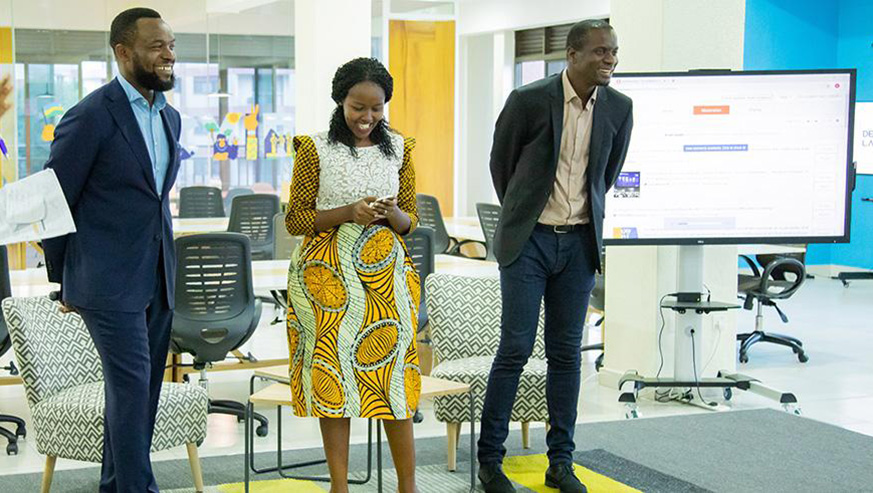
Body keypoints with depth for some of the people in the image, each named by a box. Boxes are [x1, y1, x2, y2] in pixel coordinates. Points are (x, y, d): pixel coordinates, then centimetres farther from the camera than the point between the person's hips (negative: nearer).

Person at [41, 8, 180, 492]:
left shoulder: (170, 117, 11)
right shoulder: (91, 116, -11)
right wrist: (63, 279, 0)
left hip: (157, 279, 7)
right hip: (110, 281, -7)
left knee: (139, 392, 12)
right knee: (131, 388, -9)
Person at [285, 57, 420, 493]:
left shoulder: (399, 148, 7)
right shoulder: (315, 149, -2)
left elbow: (410, 221, 11)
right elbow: (295, 220, -1)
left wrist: (393, 214, -12)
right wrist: (348, 213, -14)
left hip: (385, 273, 2)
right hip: (330, 274, -2)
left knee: (392, 369, 1)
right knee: (334, 374, 1)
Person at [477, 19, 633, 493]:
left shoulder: (618, 108, 0)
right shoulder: (528, 100, -11)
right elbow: (500, 163, 4)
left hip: (579, 242, 3)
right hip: (528, 240, -3)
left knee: (566, 352, 7)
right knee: (515, 348, -4)